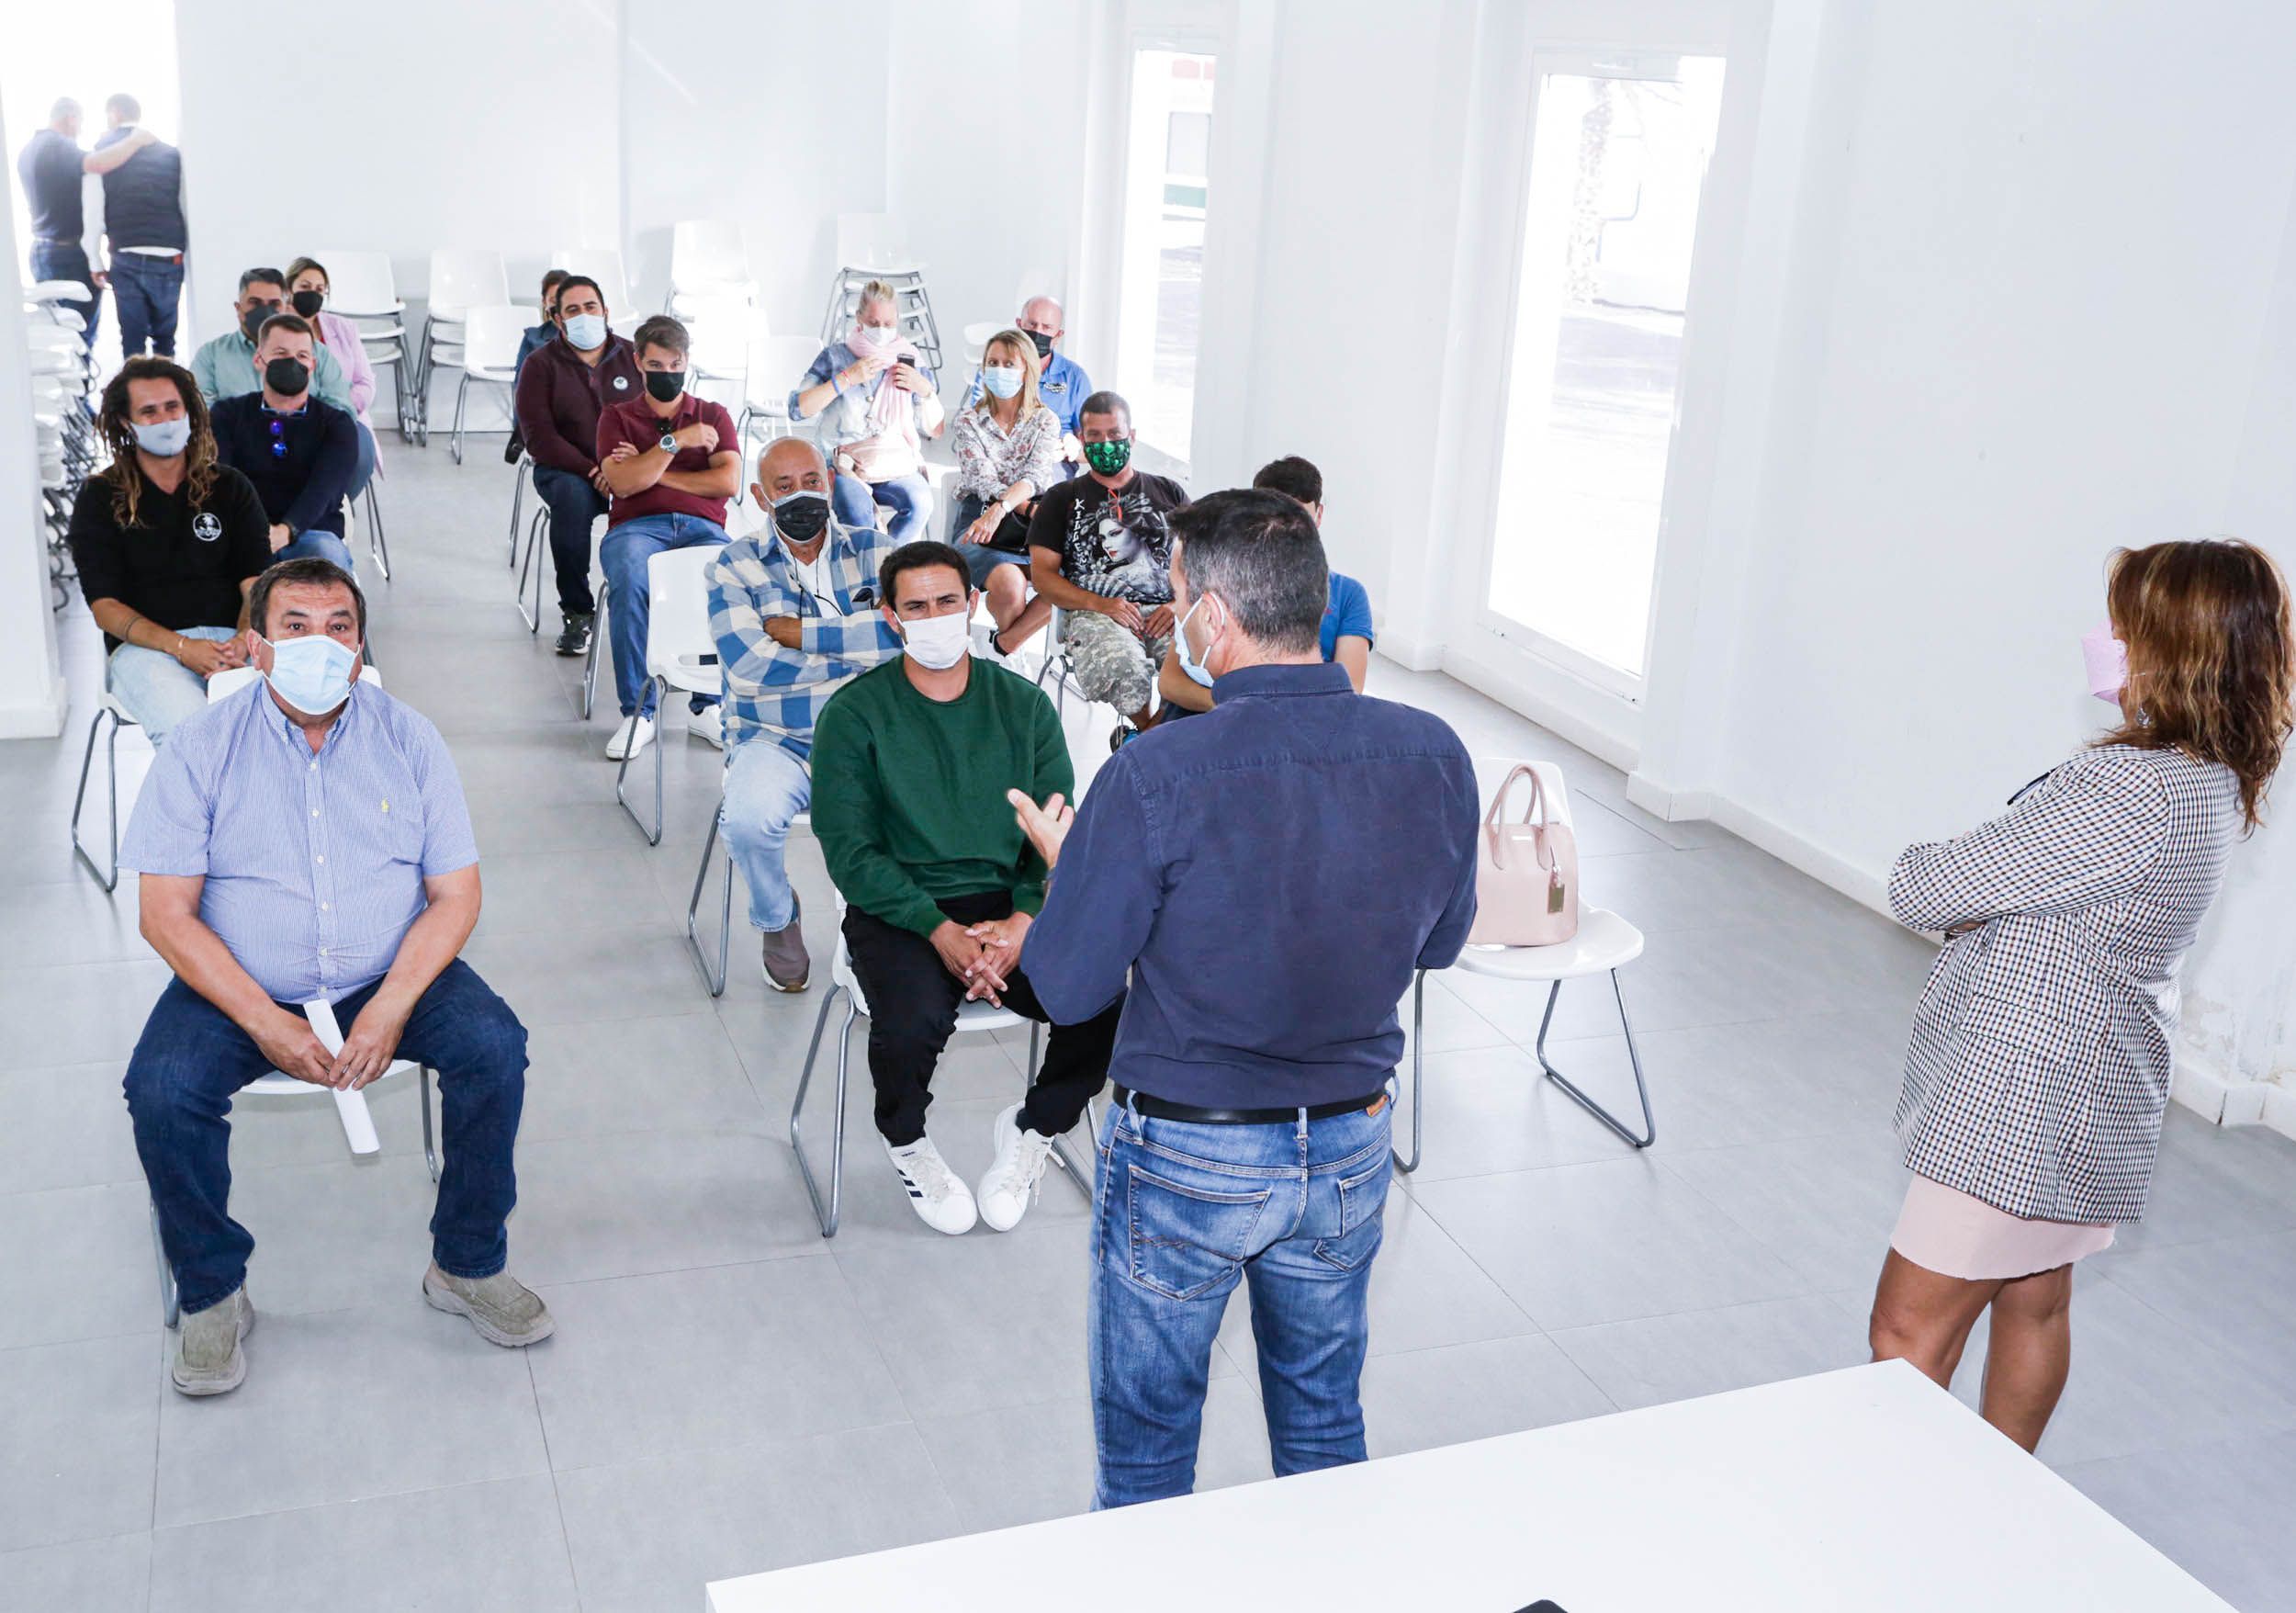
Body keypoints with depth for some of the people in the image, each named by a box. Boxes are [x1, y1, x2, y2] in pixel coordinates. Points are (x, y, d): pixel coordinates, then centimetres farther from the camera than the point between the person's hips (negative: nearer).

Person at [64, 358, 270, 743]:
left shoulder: (231, 488, 16)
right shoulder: (100, 498, 10)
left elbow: (256, 583, 7)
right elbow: (104, 605, 3)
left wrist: (243, 642, -16)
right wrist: (181, 647, -14)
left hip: (230, 639, 2)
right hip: (144, 646, -2)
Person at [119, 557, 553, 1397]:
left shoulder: (405, 737, -1)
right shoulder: (204, 747, -5)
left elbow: (455, 894, -4)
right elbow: (166, 912, -9)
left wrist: (391, 1008, -19)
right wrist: (267, 1023, -20)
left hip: (388, 979, 1)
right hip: (238, 985, -1)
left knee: (496, 1046, -23)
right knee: (162, 1089, -27)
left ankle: (467, 1266, -4)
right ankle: (212, 1296, -2)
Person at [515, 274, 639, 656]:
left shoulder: (634, 357, 8)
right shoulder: (541, 364, 4)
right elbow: (538, 436, -5)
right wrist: (592, 471, -19)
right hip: (566, 469, -1)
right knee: (572, 496, -37)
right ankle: (577, 612, -23)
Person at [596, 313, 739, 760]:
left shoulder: (713, 416, 23)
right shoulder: (617, 416, 21)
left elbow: (728, 482, 5)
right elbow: (621, 483, 2)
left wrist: (653, 474, 4)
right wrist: (675, 442, -5)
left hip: (701, 527, 0)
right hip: (636, 526, 0)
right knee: (631, 583, -38)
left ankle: (709, 705, -21)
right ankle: (637, 713, -29)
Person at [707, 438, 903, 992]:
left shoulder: (875, 550, 9)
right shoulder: (736, 566, 4)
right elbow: (749, 666, -12)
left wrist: (801, 632, -11)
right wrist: (861, 659, -8)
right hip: (774, 738, -1)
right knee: (747, 820, -32)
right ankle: (778, 920, 4)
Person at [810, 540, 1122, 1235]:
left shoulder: (1022, 704, 6)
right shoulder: (854, 715, -2)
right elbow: (851, 851, -7)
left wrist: (1024, 921, -15)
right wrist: (939, 930, -20)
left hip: (1010, 906, 3)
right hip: (898, 910, -2)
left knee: (1107, 1006, -23)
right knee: (911, 1024, -33)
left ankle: (1032, 1129, 10)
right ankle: (907, 1144, 4)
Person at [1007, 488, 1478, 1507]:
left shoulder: (1155, 780, -25)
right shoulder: (1435, 756, -12)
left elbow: (1068, 988, -14)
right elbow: (1440, 943, 4)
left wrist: (1063, 863, 4)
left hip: (1186, 1157, -4)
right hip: (1351, 1148, 5)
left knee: (1146, 1434, 19)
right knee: (1325, 1419, 26)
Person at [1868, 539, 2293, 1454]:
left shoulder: (2135, 791, -28)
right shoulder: (2212, 783, 4)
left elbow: (1923, 891, -24)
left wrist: (1917, 872, -2)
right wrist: (1978, 903, -6)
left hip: (2021, 1098, -10)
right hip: (2086, 1095, 10)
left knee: (1909, 1330, -2)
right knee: (2034, 1305, 22)